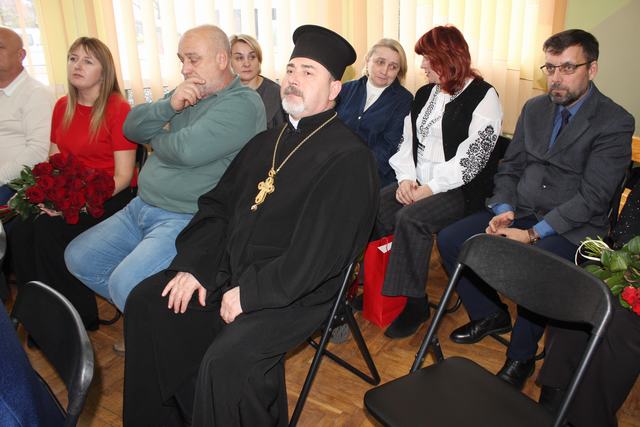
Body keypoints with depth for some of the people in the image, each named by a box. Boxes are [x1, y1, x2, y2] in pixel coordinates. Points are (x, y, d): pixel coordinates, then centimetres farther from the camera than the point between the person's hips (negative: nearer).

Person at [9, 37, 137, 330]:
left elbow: (123, 176, -12)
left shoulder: (118, 109, -8)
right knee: (20, 229, -19)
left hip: (109, 196, -6)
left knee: (49, 229, -27)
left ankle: (81, 318, -10)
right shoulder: (62, 107, 12)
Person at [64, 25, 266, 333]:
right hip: (141, 207, 9)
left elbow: (187, 150, -26)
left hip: (187, 219, -9)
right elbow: (132, 128, 6)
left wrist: (155, 139, -4)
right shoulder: (185, 94, 12)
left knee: (125, 284, -24)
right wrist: (169, 106, -12)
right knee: (78, 258, 9)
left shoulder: (243, 103, -14)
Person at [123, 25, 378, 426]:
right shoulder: (266, 142, 13)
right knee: (146, 302, 2)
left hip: (295, 291, -7)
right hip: (228, 270, 8)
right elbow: (218, 203, 12)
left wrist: (250, 292, -20)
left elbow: (321, 250, -21)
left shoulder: (349, 158, -13)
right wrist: (193, 265, -2)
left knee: (225, 361, -29)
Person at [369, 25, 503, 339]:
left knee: (411, 218, -32)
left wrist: (430, 188, -17)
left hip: (460, 190, -6)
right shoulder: (424, 94, 17)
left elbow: (472, 158, -14)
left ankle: (415, 304, -17)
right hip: (417, 184, 7)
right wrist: (406, 178, -4)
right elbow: (408, 141, 13)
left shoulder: (483, 97, -5)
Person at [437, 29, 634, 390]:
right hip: (520, 211, 6)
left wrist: (534, 234, -23)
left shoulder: (615, 122, -9)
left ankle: (521, 358, -6)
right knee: (450, 240, -9)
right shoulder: (534, 108, 10)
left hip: (571, 226, -6)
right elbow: (510, 167, 11)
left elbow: (593, 196, -16)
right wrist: (504, 210, -8)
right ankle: (489, 315, 14)